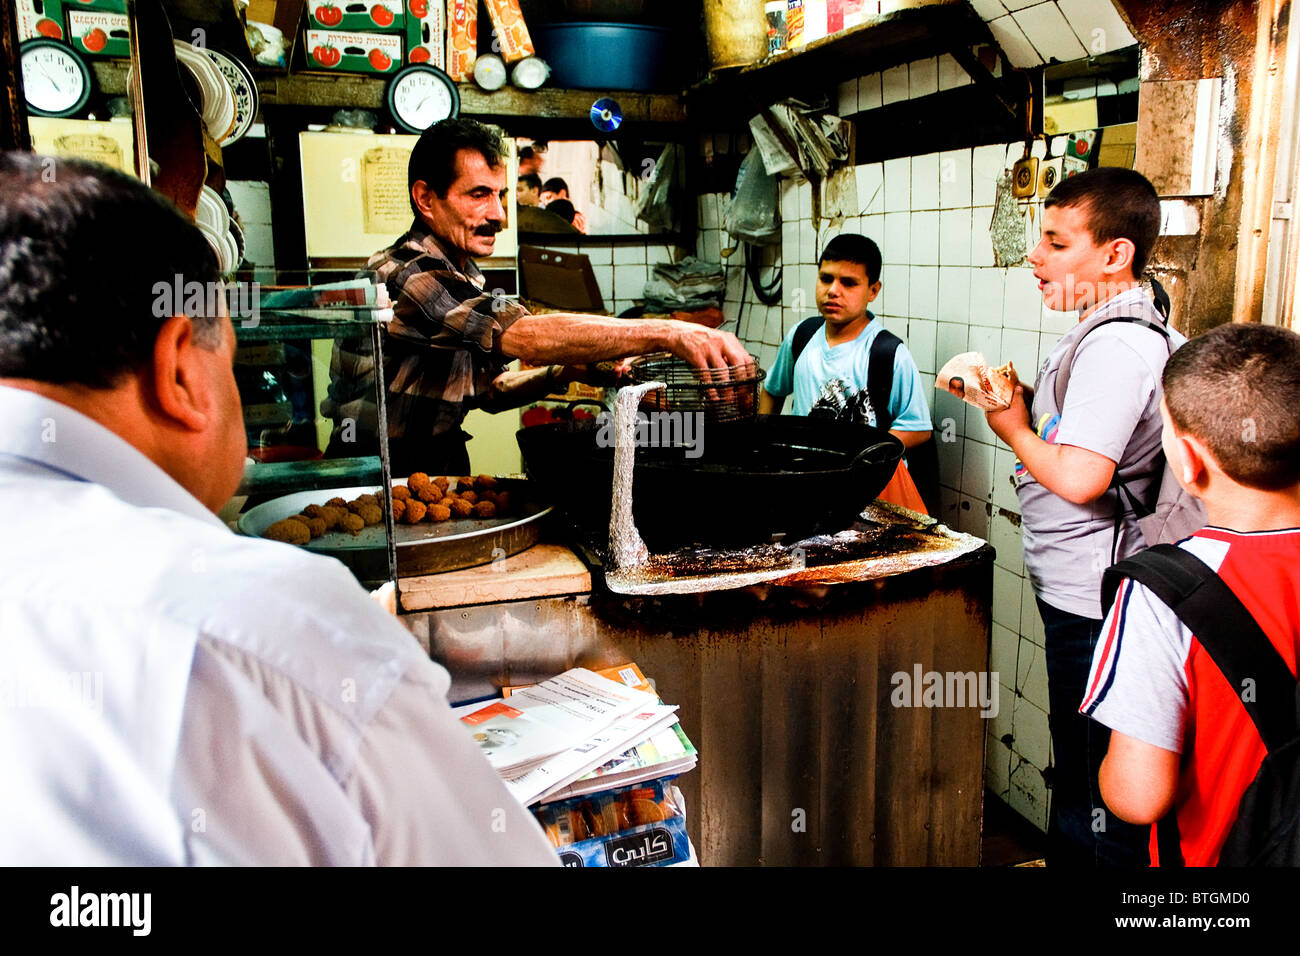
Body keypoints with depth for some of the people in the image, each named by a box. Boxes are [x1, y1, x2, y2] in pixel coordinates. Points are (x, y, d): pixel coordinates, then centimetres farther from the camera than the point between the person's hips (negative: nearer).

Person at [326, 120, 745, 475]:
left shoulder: (462, 278, 12)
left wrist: (567, 370, -2)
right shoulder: (407, 275, -20)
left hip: (436, 476, 8)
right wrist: (669, 333, -35)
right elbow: (527, 334, -32)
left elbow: (488, 389, 16)